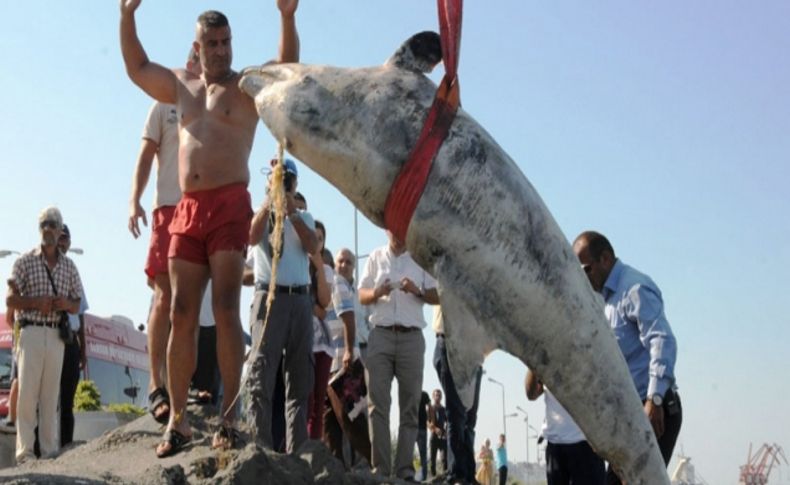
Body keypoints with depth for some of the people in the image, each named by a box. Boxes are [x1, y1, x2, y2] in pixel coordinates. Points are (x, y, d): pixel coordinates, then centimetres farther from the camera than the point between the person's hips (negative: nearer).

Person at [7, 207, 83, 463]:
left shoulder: (69, 266, 13)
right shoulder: (25, 261, 4)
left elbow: (77, 306, 16)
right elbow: (10, 300, 0)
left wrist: (67, 304, -7)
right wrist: (36, 302, -15)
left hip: (57, 336, 3)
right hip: (32, 332, -3)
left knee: (51, 395, 4)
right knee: (27, 391, -7)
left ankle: (50, 451, 6)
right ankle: (25, 451, -8)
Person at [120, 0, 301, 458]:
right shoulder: (182, 86, 21)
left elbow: (287, 71, -11)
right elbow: (138, 68, 32)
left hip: (230, 206, -5)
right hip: (187, 210, 5)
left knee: (226, 309, -12)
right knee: (182, 314, 0)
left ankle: (230, 416, -11)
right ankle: (178, 418, 4)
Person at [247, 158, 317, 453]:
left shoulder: (305, 218, 19)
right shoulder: (261, 213, 12)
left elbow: (312, 246, -1)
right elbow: (252, 237, -10)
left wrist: (291, 211, -11)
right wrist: (270, 201, -14)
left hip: (301, 299, 4)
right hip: (270, 296, -4)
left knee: (301, 376, 2)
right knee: (263, 370, -12)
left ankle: (296, 448, 5)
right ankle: (260, 444, -16)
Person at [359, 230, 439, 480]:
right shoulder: (376, 257, 13)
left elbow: (437, 297, 6)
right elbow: (361, 295, 9)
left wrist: (417, 290, -14)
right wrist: (376, 293, -13)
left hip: (411, 337, 0)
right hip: (381, 335, 0)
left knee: (410, 405, -2)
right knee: (378, 403, -7)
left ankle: (405, 469, 0)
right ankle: (380, 469, -7)